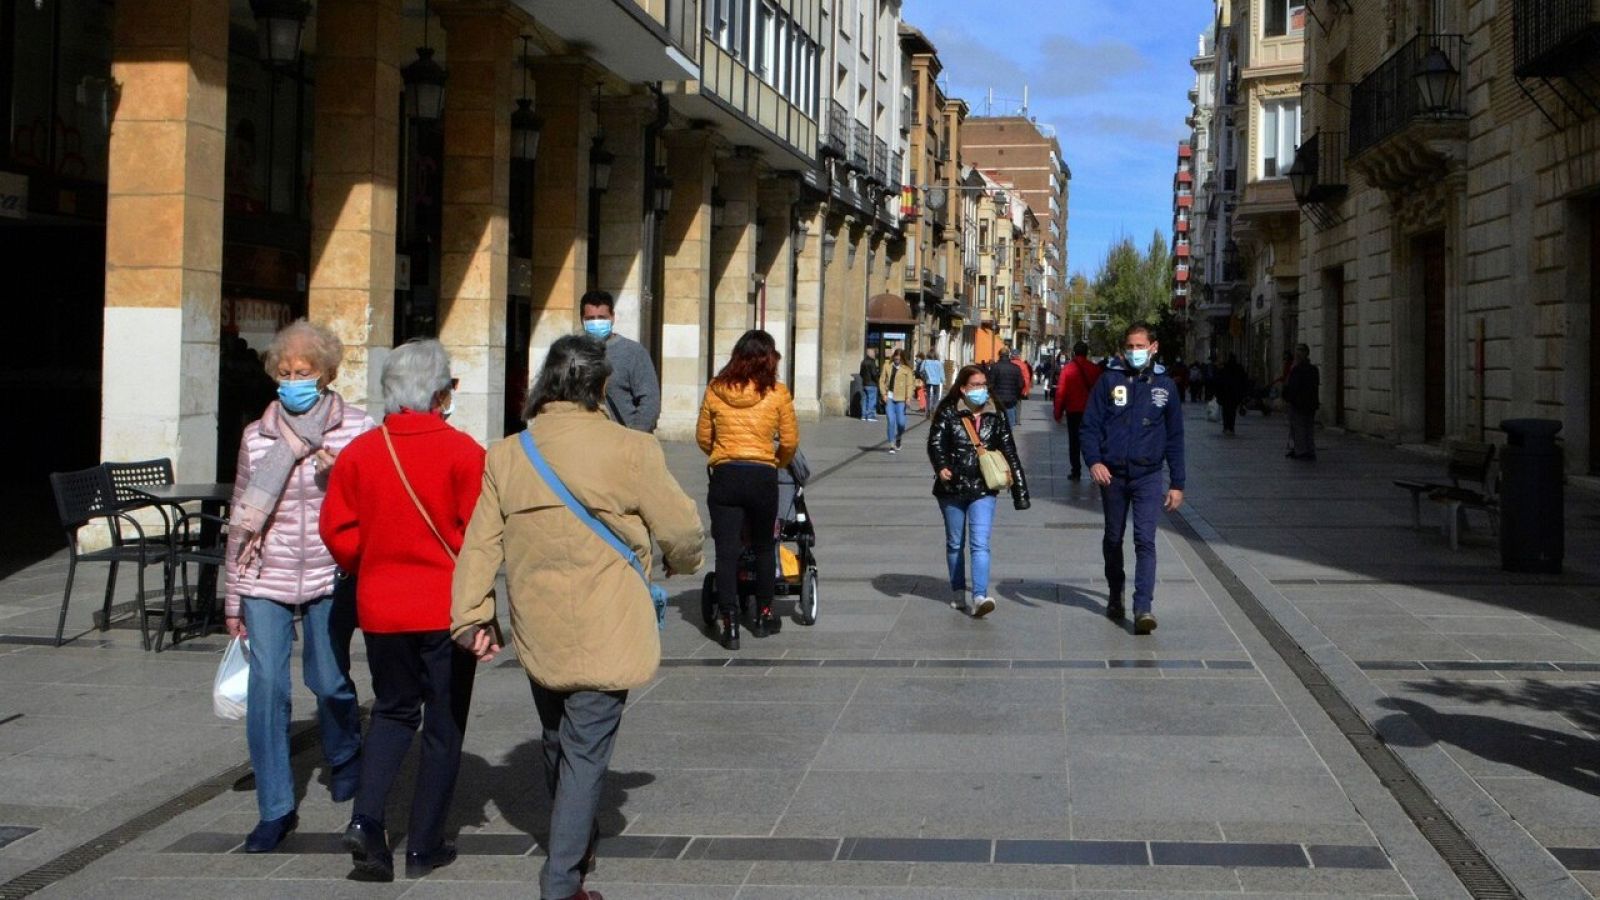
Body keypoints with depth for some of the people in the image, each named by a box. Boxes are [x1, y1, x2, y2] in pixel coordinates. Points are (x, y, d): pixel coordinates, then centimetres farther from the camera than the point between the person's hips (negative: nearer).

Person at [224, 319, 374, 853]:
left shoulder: (357, 429, -1)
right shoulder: (257, 436, 6)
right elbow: (240, 518, 10)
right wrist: (232, 598, 11)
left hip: (330, 576, -2)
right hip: (266, 580, 2)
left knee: (329, 682, 3)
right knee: (266, 688, -4)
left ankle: (344, 758, 37)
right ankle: (275, 810, 5)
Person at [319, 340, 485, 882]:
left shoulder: (359, 452, -1)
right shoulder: (462, 452, -12)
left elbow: (337, 531, 0)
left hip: (381, 607, 4)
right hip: (447, 608, -3)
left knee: (393, 711, 20)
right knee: (444, 723, 9)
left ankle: (366, 820, 1)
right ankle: (424, 847, 13)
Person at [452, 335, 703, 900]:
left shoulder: (506, 456, 0)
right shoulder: (629, 451, -13)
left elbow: (481, 542, 0)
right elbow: (681, 529, -4)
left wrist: (471, 616, 6)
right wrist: (683, 561, 17)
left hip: (538, 635, 5)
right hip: (605, 635, -5)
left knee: (557, 743, 21)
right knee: (586, 752, 0)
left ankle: (572, 847, 41)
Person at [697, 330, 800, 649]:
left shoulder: (715, 390, 1)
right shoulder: (777, 394, -3)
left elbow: (703, 437, 9)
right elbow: (790, 441, 0)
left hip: (724, 477, 0)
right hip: (763, 476, 0)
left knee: (726, 551, 1)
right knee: (764, 548, 17)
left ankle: (730, 623, -5)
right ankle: (763, 616, 25)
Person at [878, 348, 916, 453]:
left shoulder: (907, 369, 1)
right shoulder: (887, 366, 7)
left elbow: (910, 384, -2)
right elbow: (882, 380, 9)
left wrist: (908, 397, -13)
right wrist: (884, 394, -1)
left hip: (900, 399, -1)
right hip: (889, 398, 1)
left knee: (901, 422, -2)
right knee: (891, 421, -5)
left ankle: (898, 438, 29)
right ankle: (892, 445, 2)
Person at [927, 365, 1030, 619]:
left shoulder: (995, 417, 4)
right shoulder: (948, 414, -2)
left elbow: (1009, 453, 8)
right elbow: (935, 442, -13)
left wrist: (1020, 490, 6)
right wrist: (941, 467, -33)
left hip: (983, 491, 0)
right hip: (952, 489, 0)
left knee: (980, 544, -12)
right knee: (955, 544, 14)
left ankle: (979, 597, -21)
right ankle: (958, 593, 28)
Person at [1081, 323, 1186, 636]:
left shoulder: (1164, 385, 5)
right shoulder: (1109, 380, 1)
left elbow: (1174, 437, 9)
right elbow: (1090, 424, 0)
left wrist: (1177, 484, 7)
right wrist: (1093, 460, -18)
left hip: (1148, 475, -1)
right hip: (1112, 474, 1)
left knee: (1145, 540, -13)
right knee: (1113, 539, 15)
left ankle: (1143, 608, -18)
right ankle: (1115, 596, 34)